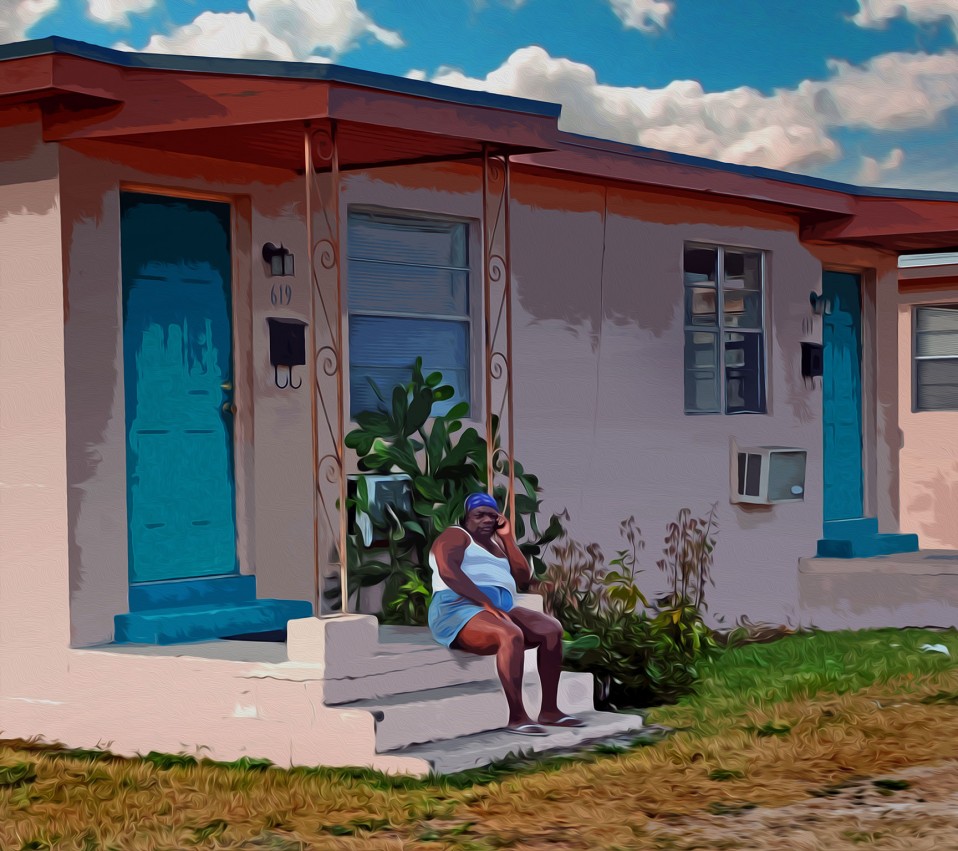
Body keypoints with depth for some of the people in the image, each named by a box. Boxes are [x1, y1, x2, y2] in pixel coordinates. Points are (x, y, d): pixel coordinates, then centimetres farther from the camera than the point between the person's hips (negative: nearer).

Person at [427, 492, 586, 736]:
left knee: (552, 628, -10)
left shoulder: (495, 543, 28)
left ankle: (549, 710, -14)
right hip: (460, 611, -8)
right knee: (511, 635, -35)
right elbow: (447, 570, -17)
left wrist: (507, 537, 11)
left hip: (499, 611, 9)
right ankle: (517, 717, -34)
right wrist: (486, 602, -24)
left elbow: (523, 575, 18)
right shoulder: (455, 535, 3)